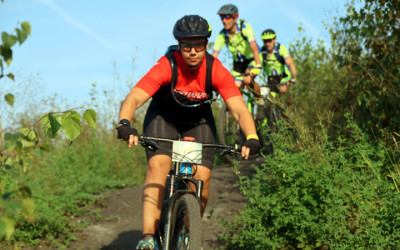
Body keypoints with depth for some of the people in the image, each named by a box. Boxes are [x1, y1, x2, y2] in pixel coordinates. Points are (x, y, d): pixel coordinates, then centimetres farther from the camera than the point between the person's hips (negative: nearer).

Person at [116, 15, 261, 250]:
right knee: (158, 165, -27)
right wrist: (124, 124, -61)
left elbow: (240, 109, -30)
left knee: (202, 177, -15)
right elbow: (133, 98, -40)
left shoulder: (216, 71, -26)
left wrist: (251, 138, -49)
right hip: (163, 117, -2)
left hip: (199, 121, 2)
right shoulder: (166, 67, -31)